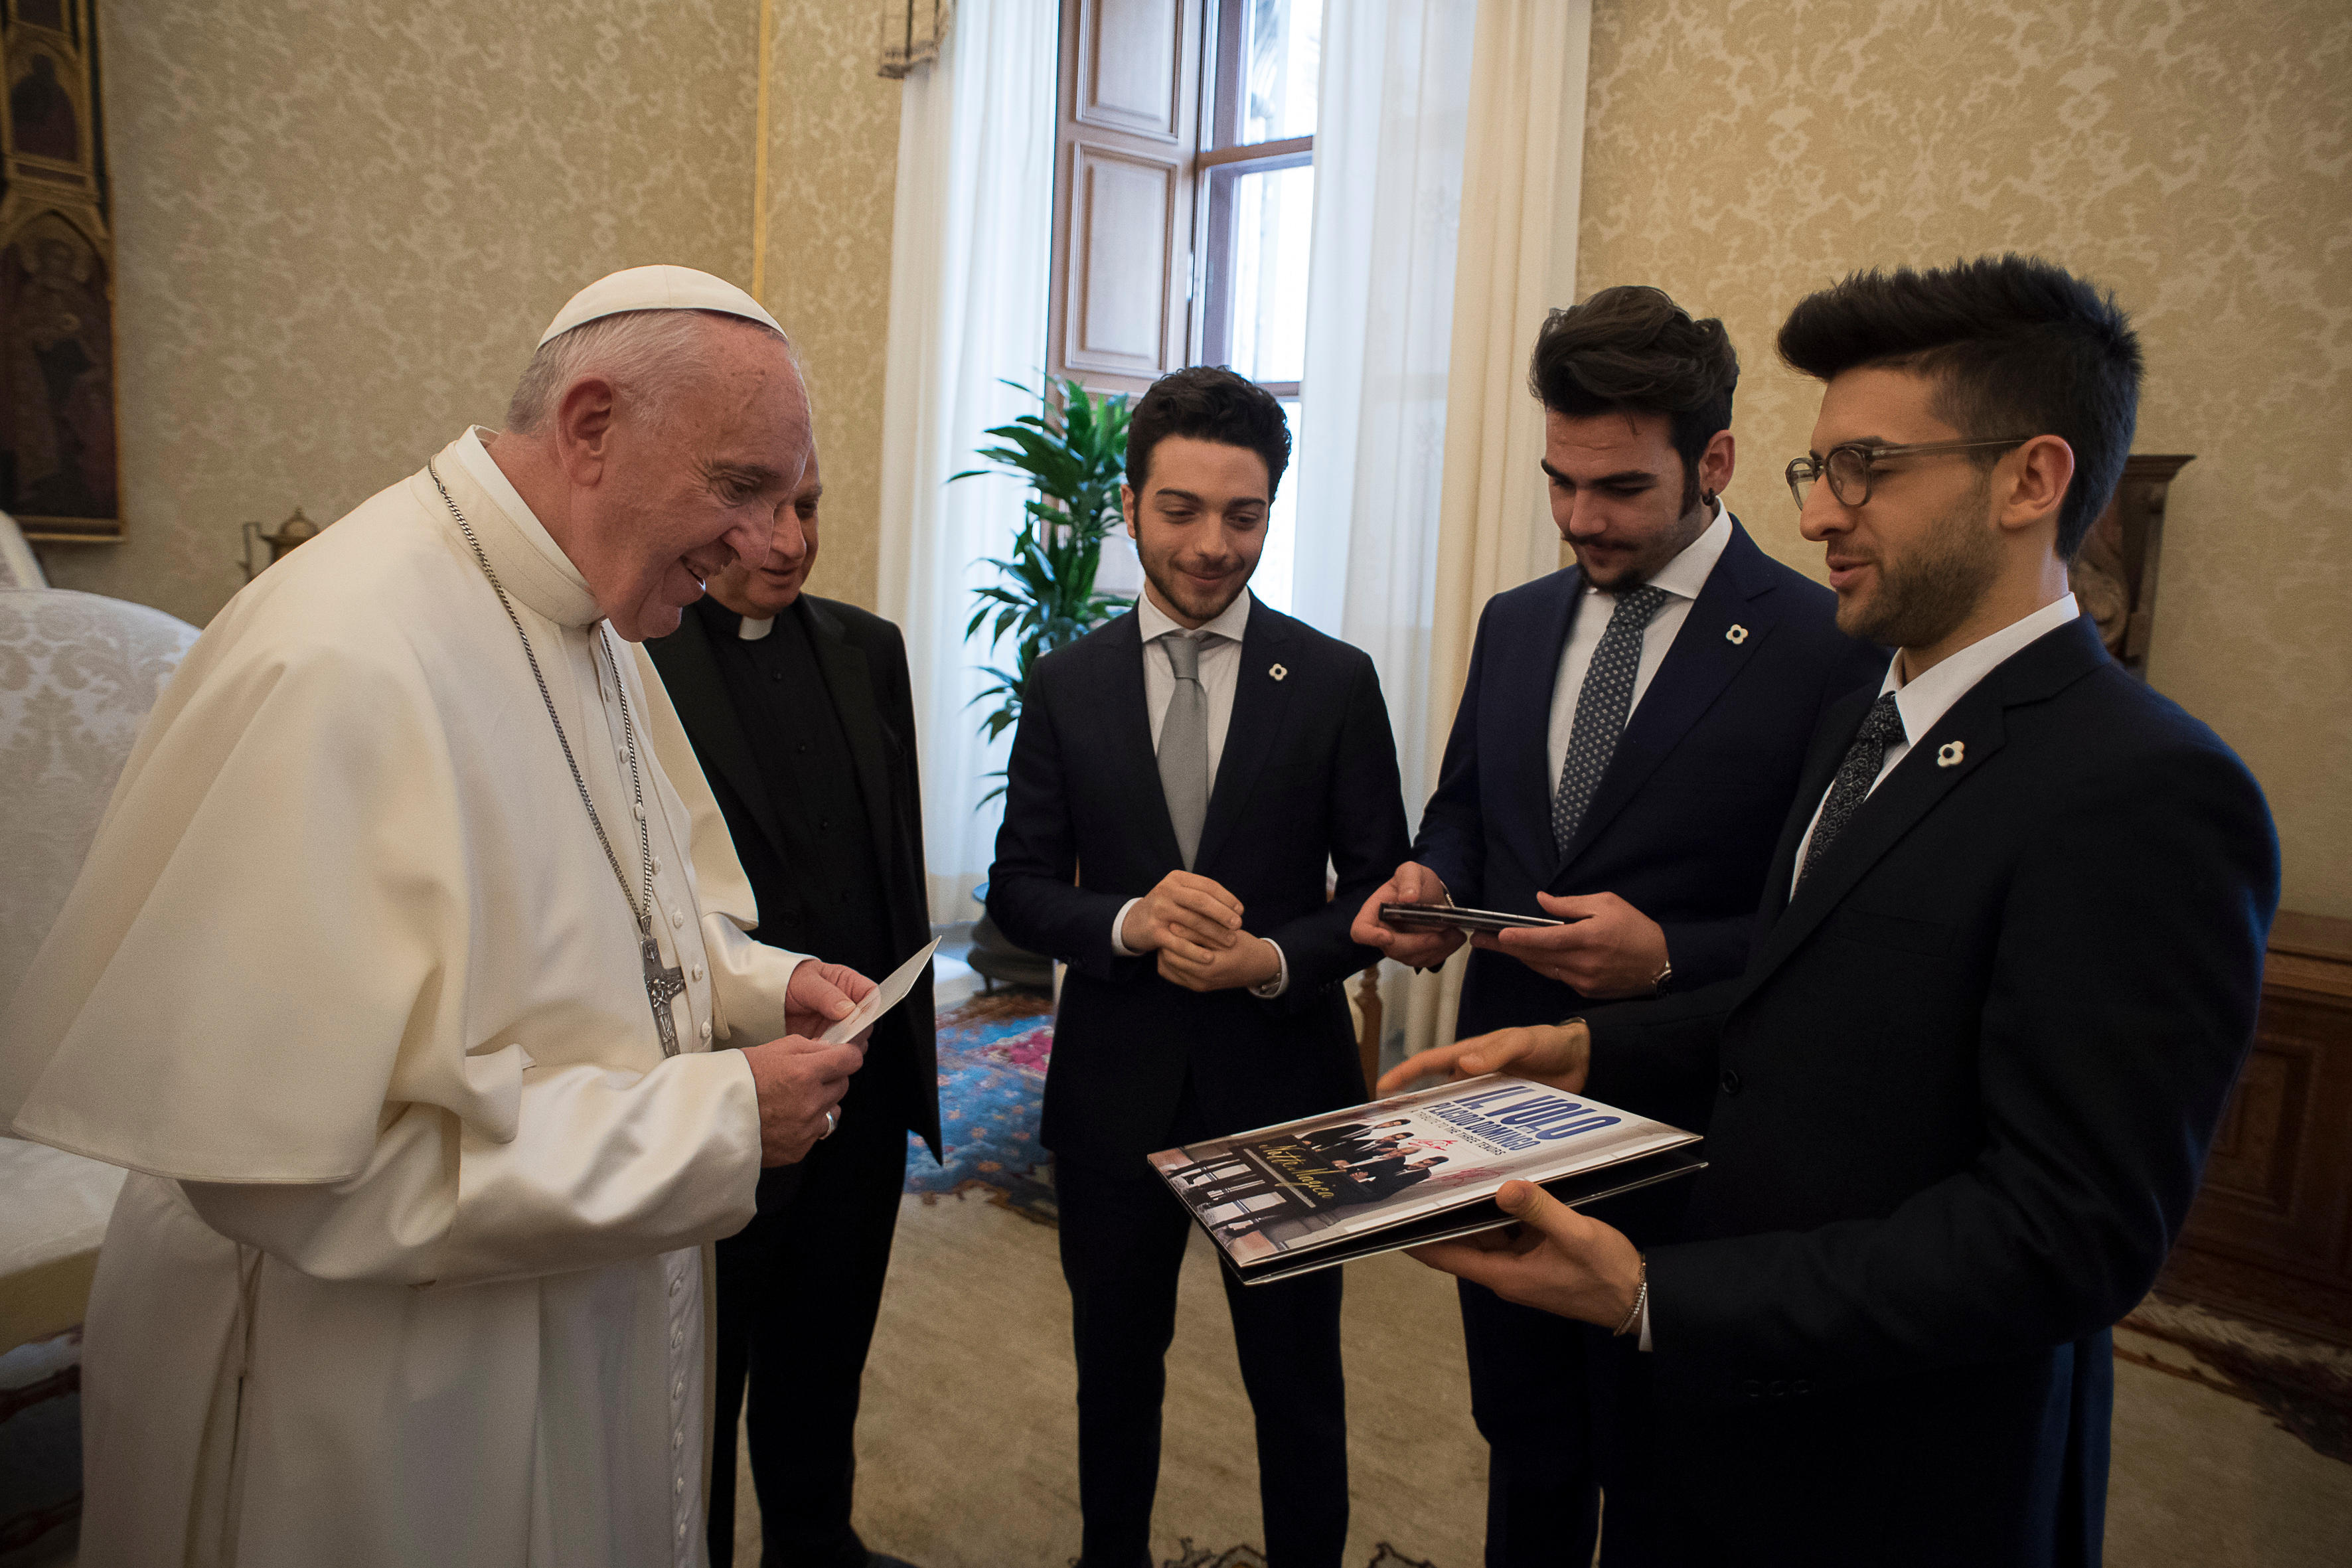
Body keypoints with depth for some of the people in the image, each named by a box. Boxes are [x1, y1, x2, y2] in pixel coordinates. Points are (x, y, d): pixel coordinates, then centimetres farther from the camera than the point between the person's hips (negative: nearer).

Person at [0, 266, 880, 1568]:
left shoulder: (593, 621, 2)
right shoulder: (338, 662, -28)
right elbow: (298, 1157, -27)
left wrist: (761, 983, -3)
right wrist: (716, 1119, -25)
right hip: (386, 1393, -8)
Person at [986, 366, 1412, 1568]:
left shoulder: (1336, 681, -4)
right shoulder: (1065, 684, 0)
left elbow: (1379, 887, -2)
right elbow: (1019, 889, 0)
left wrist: (1276, 958, -20)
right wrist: (1129, 922, -20)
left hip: (1283, 1076, -1)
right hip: (1115, 1081, 2)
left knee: (1298, 1384, 15)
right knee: (1115, 1369, 21)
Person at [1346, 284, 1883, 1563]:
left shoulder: (1827, 648, -14)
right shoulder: (1515, 623, 4)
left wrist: (1668, 955, -27)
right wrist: (1429, 879, -6)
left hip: (1678, 1134, -5)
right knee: (1519, 1433, 25)